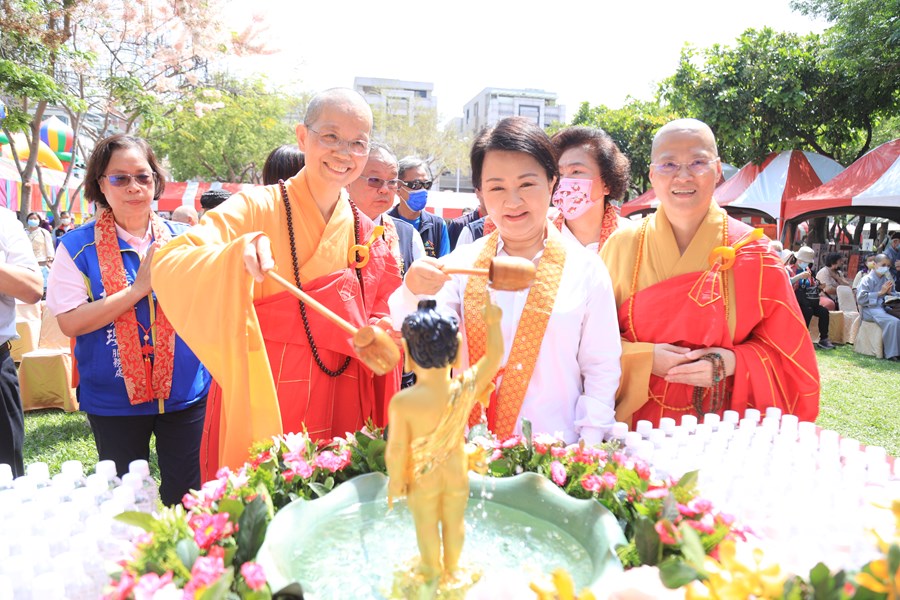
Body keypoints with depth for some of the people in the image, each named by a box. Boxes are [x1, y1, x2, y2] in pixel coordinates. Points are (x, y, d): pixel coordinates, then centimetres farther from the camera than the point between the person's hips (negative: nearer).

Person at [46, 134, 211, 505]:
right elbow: (70, 322, -12)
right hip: (113, 401, -1)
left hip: (184, 393, 1)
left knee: (186, 498, 12)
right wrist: (139, 287, -18)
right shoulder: (79, 246, -4)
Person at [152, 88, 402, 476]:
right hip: (258, 407, -4)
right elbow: (168, 267, -20)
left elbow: (381, 322, 14)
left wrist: (382, 337, -7)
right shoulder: (256, 209, -9)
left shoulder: (368, 236, 5)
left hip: (340, 413, 4)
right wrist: (237, 256, -37)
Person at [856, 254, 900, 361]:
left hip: (885, 308, 6)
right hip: (870, 309, -6)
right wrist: (880, 293, -11)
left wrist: (889, 293, 1)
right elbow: (861, 299, -12)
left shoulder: (887, 280, 17)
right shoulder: (867, 279, -1)